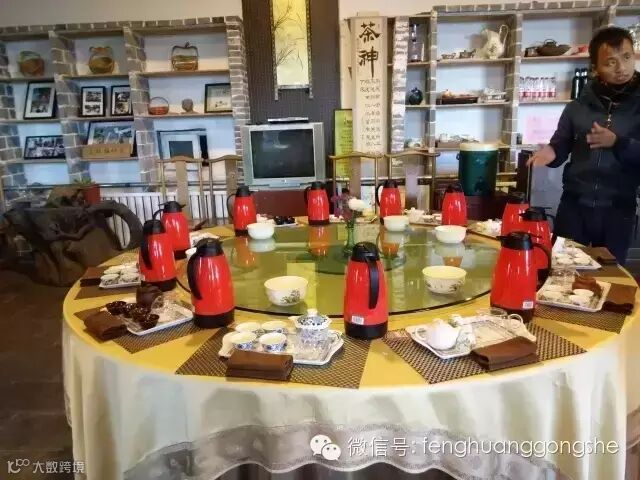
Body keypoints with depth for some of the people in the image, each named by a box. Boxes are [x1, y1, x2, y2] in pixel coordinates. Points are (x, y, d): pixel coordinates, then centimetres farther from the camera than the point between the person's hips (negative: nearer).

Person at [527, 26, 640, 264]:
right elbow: (561, 146, 6)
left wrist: (618, 143, -24)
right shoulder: (579, 106, 2)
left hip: (618, 209, -1)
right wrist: (551, 153, -16)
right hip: (574, 205, 1)